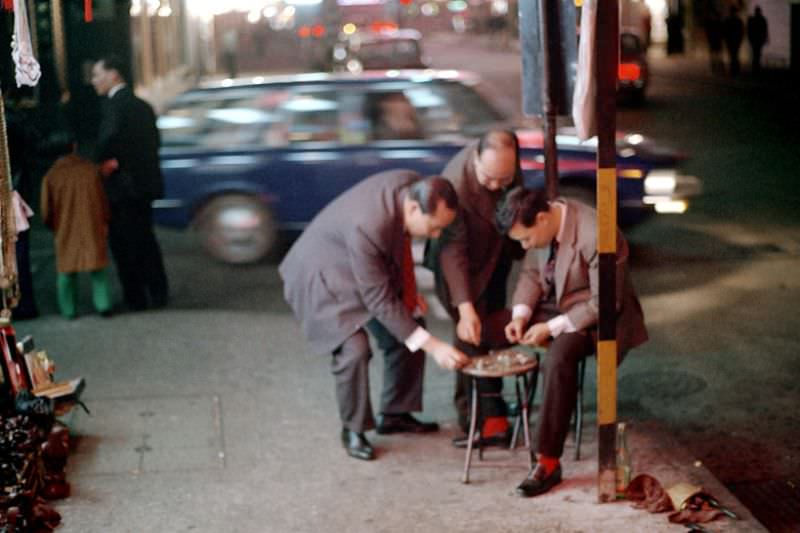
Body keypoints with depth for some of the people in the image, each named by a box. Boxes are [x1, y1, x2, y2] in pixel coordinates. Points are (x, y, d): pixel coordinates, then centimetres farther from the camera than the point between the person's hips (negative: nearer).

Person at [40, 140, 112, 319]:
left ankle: (68, 309, 16)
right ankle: (103, 305, 6)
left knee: (66, 272, 13)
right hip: (93, 230, 0)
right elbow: (103, 201, 0)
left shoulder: (51, 176, -9)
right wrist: (105, 223, 15)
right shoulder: (91, 170, -7)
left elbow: (46, 212, -4)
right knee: (98, 269, 11)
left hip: (65, 232, 0)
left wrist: (55, 227, 17)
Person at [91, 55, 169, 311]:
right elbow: (154, 140, 15)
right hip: (144, 182, 8)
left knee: (124, 243, 0)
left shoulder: (116, 104, -14)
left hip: (123, 185, -8)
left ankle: (135, 297, 4)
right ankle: (157, 293, 20)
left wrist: (102, 163, -12)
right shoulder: (141, 105, 13)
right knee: (145, 239, 16)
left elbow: (109, 136, -28)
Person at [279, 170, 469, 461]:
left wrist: (408, 287, 4)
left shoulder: (415, 187, -19)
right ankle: (353, 429, 0)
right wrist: (432, 346, -32)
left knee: (406, 334, 5)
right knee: (354, 348, -23)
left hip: (368, 268, 8)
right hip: (323, 275, -8)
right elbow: (380, 302, -32)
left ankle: (395, 415, 23)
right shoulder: (367, 227, -41)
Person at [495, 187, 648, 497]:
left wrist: (553, 328, -26)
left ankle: (548, 462, -29)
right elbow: (532, 273, 6)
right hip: (555, 305, 8)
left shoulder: (597, 236, -29)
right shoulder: (541, 224, -8)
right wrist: (521, 314, -11)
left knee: (559, 356, -36)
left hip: (595, 317, -7)